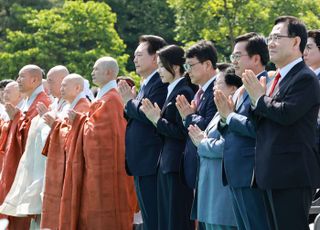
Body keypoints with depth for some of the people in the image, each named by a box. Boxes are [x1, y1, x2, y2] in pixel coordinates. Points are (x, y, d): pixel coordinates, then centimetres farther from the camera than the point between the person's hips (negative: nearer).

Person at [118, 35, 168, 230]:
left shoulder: (160, 83, -12)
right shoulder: (146, 84, 20)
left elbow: (150, 115, -23)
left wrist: (130, 101, -8)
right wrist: (129, 101, 5)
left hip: (151, 163, -10)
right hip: (142, 164, 10)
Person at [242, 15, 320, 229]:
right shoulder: (279, 78, 18)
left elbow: (286, 113, -24)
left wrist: (260, 99, -8)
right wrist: (258, 98, 0)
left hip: (292, 175, -10)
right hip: (273, 174, 10)